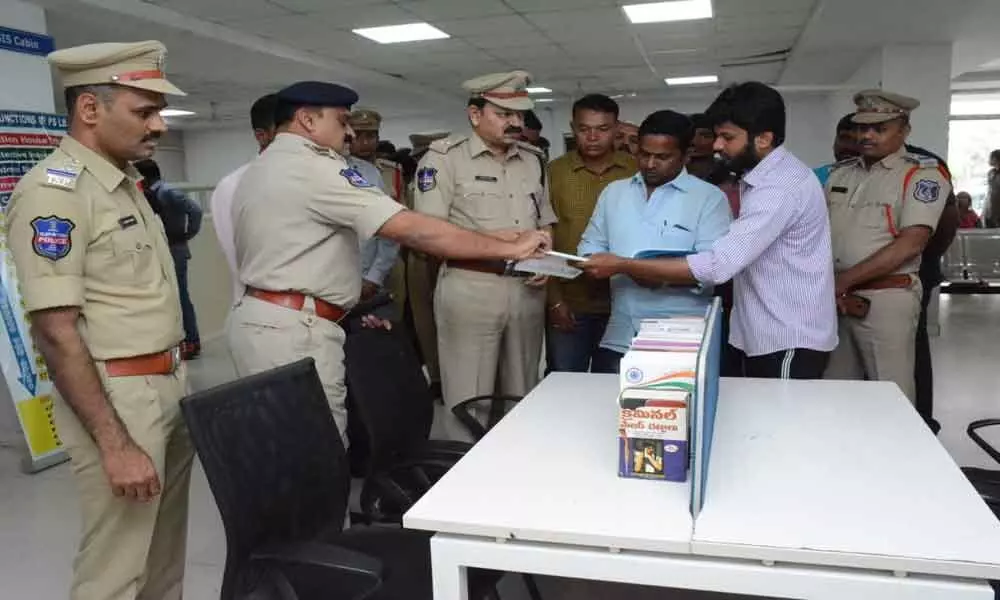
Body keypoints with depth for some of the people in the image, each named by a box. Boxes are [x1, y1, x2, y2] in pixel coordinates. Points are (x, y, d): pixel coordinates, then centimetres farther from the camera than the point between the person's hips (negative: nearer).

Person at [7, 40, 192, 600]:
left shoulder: (128, 183, 12)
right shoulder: (54, 191, -16)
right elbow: (56, 334, -20)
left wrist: (176, 383, 17)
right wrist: (114, 445, -22)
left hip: (170, 387, 9)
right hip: (119, 397, -8)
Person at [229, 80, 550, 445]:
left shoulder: (260, 171, 18)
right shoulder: (313, 168, -14)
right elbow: (411, 229, -21)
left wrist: (344, 305, 19)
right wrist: (510, 248, -16)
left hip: (263, 320, 10)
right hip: (294, 331, -10)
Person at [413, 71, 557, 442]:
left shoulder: (531, 160, 14)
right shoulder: (444, 158, -5)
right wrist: (491, 237, -17)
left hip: (527, 290, 6)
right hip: (470, 289, -5)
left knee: (523, 397, 14)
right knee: (470, 401, 1)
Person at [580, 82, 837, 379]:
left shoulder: (782, 186, -24)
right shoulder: (764, 176, 10)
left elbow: (717, 266, -31)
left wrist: (622, 265, -27)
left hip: (789, 343, -9)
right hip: (764, 337, 9)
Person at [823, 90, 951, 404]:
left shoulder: (922, 175, -6)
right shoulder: (840, 173, 12)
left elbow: (910, 245, -15)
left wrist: (844, 280, -15)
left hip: (887, 299, -5)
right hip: (834, 298, 5)